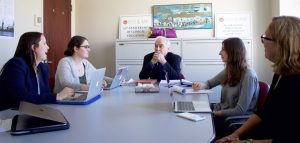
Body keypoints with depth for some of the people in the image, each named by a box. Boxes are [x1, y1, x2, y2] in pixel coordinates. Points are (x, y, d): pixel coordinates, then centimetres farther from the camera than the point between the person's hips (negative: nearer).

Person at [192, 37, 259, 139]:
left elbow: (240, 110, -22)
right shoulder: (229, 70, 4)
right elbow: (210, 83, 18)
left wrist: (216, 113, -17)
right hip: (223, 109, 7)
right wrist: (202, 85, -5)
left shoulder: (248, 76, -21)